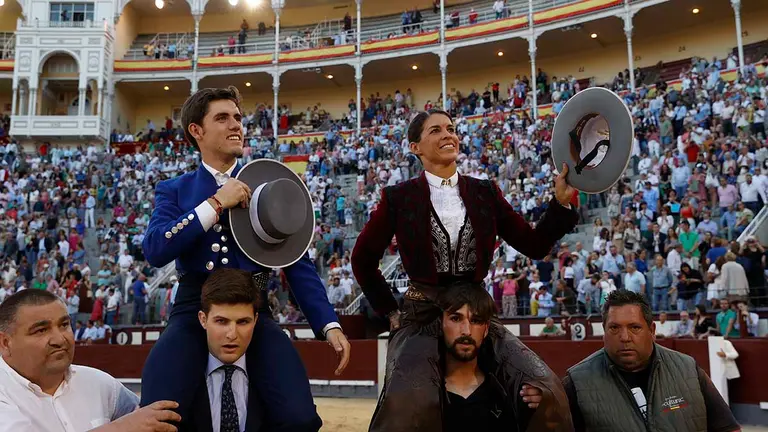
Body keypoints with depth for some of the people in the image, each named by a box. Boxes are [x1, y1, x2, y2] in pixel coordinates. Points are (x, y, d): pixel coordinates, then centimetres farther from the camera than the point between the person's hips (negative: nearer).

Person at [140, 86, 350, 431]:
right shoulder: (173, 191, 10)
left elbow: (297, 263, 7)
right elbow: (154, 251, -8)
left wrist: (329, 324, -4)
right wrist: (215, 203, -13)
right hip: (193, 312, 0)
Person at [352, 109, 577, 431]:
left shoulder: (485, 192, 9)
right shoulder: (399, 197, 1)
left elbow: (535, 245, 8)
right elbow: (363, 260, 11)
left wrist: (561, 202, -5)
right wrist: (390, 311, 8)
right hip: (423, 316, -3)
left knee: (547, 393, -18)